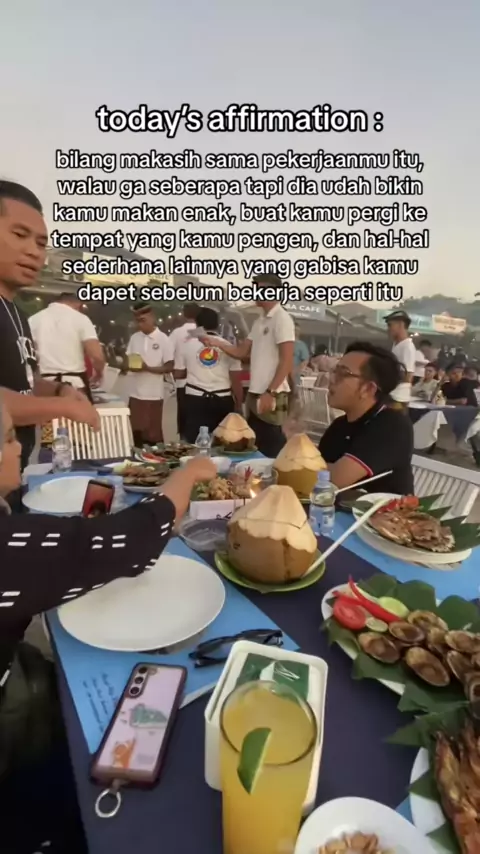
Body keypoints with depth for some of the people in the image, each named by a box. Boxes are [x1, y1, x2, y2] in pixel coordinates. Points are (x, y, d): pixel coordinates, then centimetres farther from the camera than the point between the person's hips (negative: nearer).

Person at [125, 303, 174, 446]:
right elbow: (127, 361, 13)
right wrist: (130, 365, -11)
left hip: (153, 394, -5)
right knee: (137, 431, 12)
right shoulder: (134, 338, 7)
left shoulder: (163, 340, -7)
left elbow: (169, 367, -8)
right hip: (135, 393, 5)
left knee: (153, 433, 4)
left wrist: (147, 368, -21)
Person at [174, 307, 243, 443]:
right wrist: (238, 405, 8)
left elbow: (178, 374, 6)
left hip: (195, 400, 0)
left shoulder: (186, 344, 1)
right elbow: (236, 380, -1)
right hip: (222, 401, 0)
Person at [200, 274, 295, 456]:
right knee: (257, 444, 15)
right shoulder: (259, 322, 16)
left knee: (272, 447, -2)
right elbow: (241, 352, 17)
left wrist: (270, 392, -20)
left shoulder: (282, 319, -8)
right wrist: (214, 343, 5)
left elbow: (286, 362, -14)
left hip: (273, 396, -8)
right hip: (255, 394, 8)